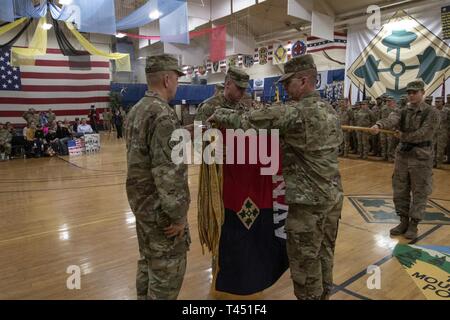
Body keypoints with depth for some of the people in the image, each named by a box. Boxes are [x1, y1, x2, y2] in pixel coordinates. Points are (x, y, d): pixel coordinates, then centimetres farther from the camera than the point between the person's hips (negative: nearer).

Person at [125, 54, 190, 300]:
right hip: (160, 208, -10)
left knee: (149, 262, 23)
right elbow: (168, 172, -26)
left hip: (140, 201, 10)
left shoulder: (136, 110, 9)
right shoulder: (163, 114, -22)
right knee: (167, 270, 5)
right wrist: (178, 214, -19)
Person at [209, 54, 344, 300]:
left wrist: (221, 117, -3)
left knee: (305, 262, 7)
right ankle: (324, 294, 39)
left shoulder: (296, 112, -20)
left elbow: (251, 120, -20)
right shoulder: (330, 112, 9)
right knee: (324, 254, 22)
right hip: (333, 196, 9)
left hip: (309, 201, -9)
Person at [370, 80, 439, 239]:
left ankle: (413, 225, 15)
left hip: (421, 157, -5)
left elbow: (424, 133, -17)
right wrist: (379, 125, -38)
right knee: (400, 190, 9)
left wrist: (404, 136, -6)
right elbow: (391, 120, -17)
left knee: (419, 193, 4)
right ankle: (404, 221, 23)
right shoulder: (403, 112, 6)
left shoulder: (431, 112, -6)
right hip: (402, 155, 5)